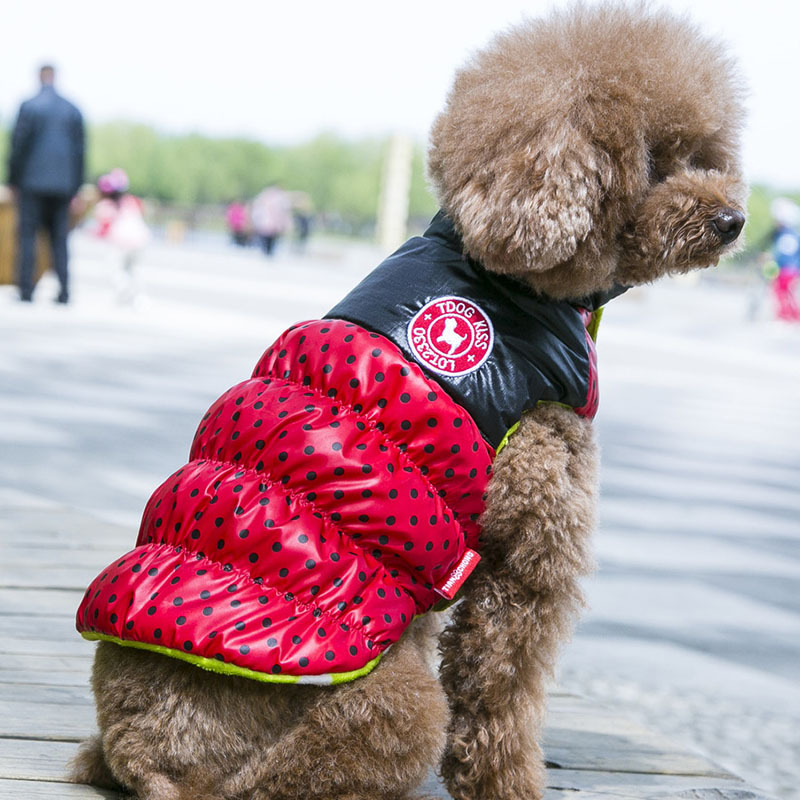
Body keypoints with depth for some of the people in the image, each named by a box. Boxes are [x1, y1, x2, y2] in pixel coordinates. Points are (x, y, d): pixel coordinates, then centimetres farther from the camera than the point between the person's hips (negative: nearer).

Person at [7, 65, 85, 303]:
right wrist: (75, 188, 12)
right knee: (59, 236, 8)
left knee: (27, 234, 0)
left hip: (33, 181, -4)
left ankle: (26, 289, -6)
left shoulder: (29, 107, -6)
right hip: (62, 184, 4)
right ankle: (64, 290, 1)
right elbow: (79, 151, 7)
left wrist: (13, 180, 2)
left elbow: (19, 145, -7)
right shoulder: (73, 111, 6)